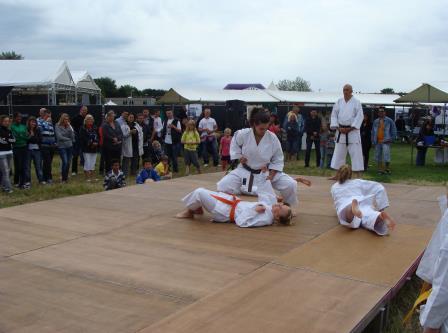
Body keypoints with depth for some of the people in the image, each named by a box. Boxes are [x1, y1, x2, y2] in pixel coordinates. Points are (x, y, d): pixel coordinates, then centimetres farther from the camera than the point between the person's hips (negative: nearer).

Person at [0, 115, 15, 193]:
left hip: (9, 152, 6)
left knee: (8, 170, 7)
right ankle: (8, 188, -10)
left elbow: (13, 140, 5)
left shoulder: (9, 130, 13)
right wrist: (9, 140, -3)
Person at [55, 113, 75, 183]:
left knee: (68, 163, 5)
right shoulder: (58, 126, -6)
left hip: (69, 146, 5)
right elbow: (59, 137, -12)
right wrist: (68, 139, -3)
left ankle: (66, 177, 18)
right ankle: (63, 178, 0)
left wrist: (70, 128, -11)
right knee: (65, 162, -13)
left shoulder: (69, 126, 8)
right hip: (62, 147, -5)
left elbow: (72, 136, 1)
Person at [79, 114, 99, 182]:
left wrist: (96, 143, -9)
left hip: (94, 148, 5)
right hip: (86, 149, -5)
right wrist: (90, 143, -17)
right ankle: (87, 178, 3)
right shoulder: (83, 128, -5)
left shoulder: (95, 128, 11)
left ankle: (92, 177, 16)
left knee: (93, 164, 8)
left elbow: (98, 137, 10)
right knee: (87, 163, -4)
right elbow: (82, 138, -13)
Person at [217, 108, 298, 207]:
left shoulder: (272, 138, -19)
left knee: (290, 185, -15)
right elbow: (235, 145, 5)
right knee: (224, 186, -18)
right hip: (245, 171, 0)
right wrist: (239, 157, -6)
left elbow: (277, 159, -7)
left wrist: (271, 176, -15)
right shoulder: (243, 134, -20)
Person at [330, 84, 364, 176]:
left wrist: (350, 129, -14)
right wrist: (338, 128, -8)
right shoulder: (339, 102, 7)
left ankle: (359, 176, 0)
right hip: (340, 131, 3)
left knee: (356, 153, -5)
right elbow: (334, 115, 4)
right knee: (338, 153, 8)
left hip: (352, 131, -3)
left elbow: (359, 116, -8)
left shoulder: (356, 102, -2)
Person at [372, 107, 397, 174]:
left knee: (386, 155, -15)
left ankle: (387, 169, -3)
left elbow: (394, 130, 3)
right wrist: (373, 140, 12)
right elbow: (373, 131, 20)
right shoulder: (376, 121, 14)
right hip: (377, 142, 5)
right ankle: (380, 170, 15)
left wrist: (392, 139, -4)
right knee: (378, 156, 7)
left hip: (385, 141, -5)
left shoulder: (389, 121, 1)